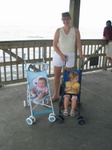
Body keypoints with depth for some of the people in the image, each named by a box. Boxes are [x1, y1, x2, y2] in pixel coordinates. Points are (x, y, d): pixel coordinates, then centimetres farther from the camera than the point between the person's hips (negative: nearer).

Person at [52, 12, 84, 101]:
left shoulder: (75, 30, -3)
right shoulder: (58, 31, -4)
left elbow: (78, 43, -3)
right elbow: (54, 45, -4)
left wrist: (81, 54, -14)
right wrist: (61, 55, -13)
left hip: (70, 55, 0)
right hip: (59, 55, 1)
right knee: (57, 75, 6)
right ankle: (56, 95, 18)